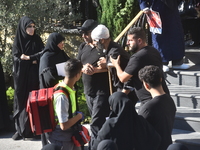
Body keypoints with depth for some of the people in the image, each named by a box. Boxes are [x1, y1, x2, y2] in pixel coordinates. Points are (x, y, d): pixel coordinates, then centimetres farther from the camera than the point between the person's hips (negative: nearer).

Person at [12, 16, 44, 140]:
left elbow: (43, 54, -5)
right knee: (21, 101, 0)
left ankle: (31, 129, -1)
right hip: (21, 76, 0)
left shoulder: (37, 40, 6)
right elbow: (16, 58, -6)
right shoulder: (18, 40, 2)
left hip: (34, 76, 0)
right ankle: (20, 129, 4)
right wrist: (33, 60, -8)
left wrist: (27, 58, -12)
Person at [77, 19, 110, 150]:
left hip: (103, 91, -7)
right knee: (99, 122, 16)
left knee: (96, 124, -10)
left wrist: (95, 70, -24)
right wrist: (83, 68, -13)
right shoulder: (83, 47, 12)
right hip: (88, 90, 7)